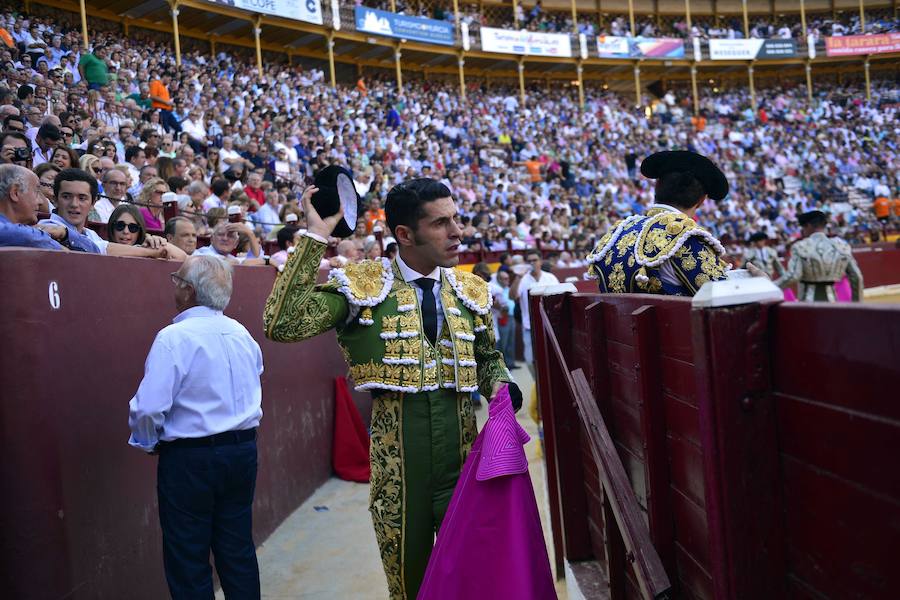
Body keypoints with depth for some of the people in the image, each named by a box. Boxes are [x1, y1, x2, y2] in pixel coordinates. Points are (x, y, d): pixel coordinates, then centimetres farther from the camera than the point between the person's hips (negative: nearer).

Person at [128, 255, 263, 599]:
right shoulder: (242, 334, 5)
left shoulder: (174, 337, -17)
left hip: (189, 458, -6)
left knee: (189, 560, 8)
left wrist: (148, 442, -1)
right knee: (238, 550, 16)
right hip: (242, 451, 6)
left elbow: (149, 407, -20)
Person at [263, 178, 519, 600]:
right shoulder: (361, 285, -7)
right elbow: (283, 325, -19)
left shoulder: (471, 291, 7)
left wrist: (501, 386, -3)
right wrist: (314, 238, -18)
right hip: (395, 453, -3)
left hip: (462, 453, 3)